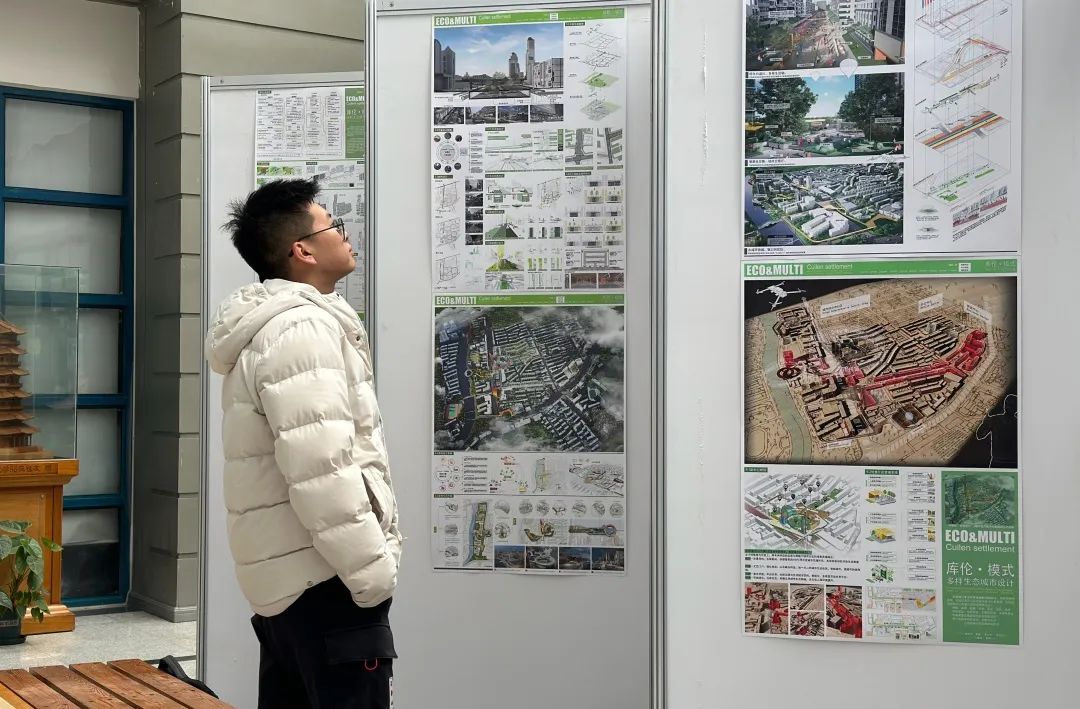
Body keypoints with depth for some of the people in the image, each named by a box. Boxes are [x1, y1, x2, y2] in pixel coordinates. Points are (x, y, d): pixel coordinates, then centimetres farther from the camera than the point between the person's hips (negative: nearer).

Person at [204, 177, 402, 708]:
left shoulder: (268, 329, 17)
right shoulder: (302, 328, -16)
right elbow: (322, 474, -24)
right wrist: (374, 575, -17)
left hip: (282, 577, 10)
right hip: (323, 580, -10)